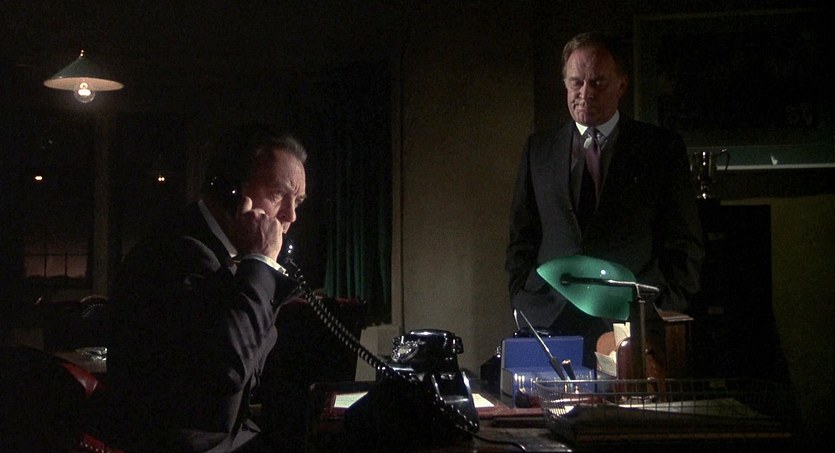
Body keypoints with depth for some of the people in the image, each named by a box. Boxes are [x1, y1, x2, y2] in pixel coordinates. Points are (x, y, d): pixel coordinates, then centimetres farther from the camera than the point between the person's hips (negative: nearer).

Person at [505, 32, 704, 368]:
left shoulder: (662, 148, 7)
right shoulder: (539, 148, 13)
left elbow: (685, 243, 6)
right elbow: (521, 237, 15)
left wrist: (665, 313, -1)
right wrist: (522, 301, 5)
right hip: (549, 324, 2)